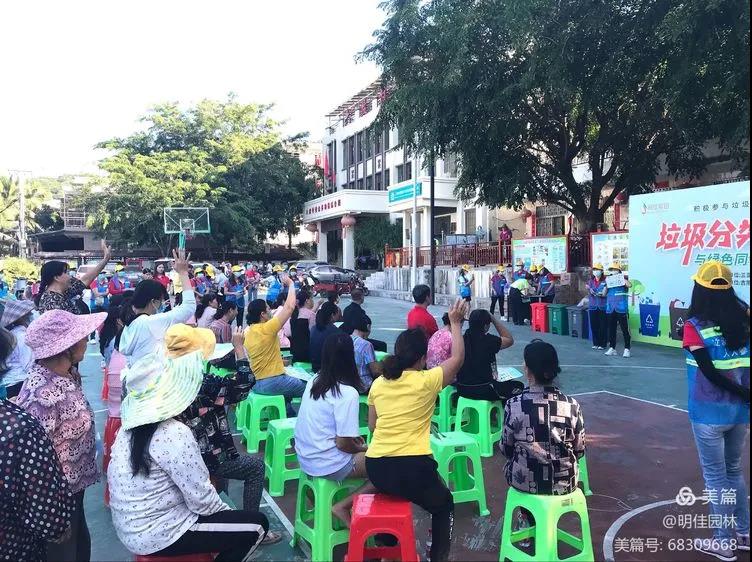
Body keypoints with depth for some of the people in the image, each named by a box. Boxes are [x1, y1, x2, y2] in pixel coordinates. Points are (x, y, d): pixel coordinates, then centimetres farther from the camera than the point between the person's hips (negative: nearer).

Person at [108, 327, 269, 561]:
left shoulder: (136, 420, -1)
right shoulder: (174, 434, -26)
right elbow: (203, 502, -20)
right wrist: (229, 513, 0)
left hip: (131, 526, 8)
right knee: (256, 524, -1)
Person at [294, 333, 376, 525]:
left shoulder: (314, 382, 2)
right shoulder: (347, 393, -20)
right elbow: (343, 444, -19)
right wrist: (363, 448, 0)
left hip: (305, 458, 8)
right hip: (328, 466, -8)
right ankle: (343, 506, -3)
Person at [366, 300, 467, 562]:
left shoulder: (378, 383, 6)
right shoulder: (427, 381, -8)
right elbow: (458, 358, 7)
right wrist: (455, 323, 14)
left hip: (376, 466, 5)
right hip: (413, 467, -4)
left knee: (392, 491, 39)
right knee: (444, 504, 25)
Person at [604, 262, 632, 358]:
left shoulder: (623, 281, 3)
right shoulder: (609, 281, 15)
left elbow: (629, 285, -19)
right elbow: (604, 294, 10)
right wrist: (606, 284, -3)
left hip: (621, 309, -5)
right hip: (610, 309, 5)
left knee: (625, 330, -4)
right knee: (611, 330, 8)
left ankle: (627, 349, -1)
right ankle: (612, 348, 15)